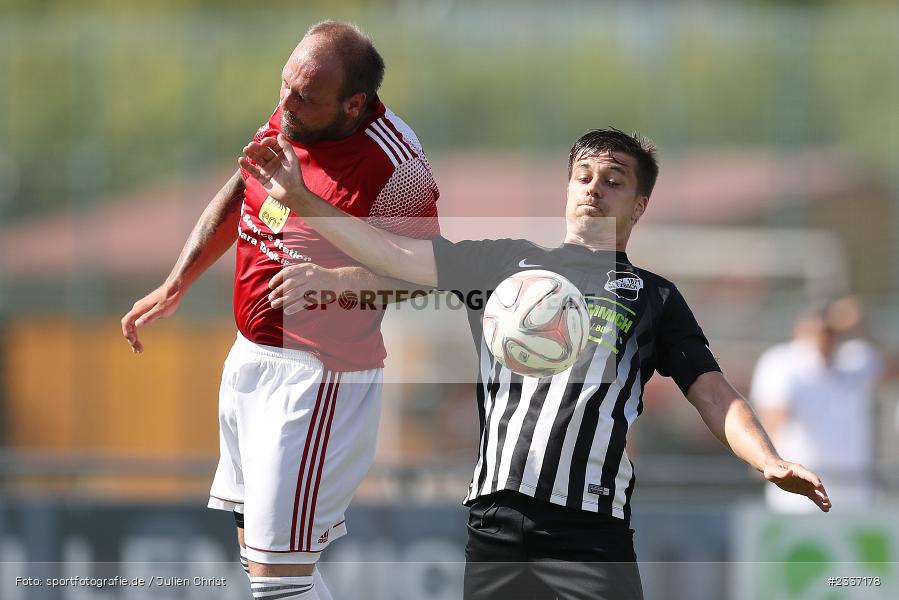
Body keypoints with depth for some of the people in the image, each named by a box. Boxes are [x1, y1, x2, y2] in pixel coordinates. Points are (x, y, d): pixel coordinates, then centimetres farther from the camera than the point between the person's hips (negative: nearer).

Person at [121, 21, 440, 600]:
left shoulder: (394, 168, -22)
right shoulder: (286, 119, 1)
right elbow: (235, 199, 18)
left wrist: (336, 280, -32)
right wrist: (174, 287, 20)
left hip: (317, 374, -9)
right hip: (250, 357, 9)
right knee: (254, 545, 19)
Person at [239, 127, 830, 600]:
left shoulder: (654, 298, 14)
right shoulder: (510, 262, 19)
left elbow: (715, 395, 6)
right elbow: (393, 254, 16)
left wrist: (771, 463, -13)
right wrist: (300, 199, 8)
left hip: (592, 537, -2)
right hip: (495, 525, 2)